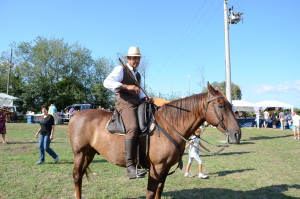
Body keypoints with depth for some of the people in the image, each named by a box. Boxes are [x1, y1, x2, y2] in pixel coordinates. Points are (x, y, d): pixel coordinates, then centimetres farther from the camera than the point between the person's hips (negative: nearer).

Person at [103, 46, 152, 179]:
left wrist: (145, 98, 10)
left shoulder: (138, 75, 27)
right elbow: (107, 82, -14)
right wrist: (127, 86, -22)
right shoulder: (120, 70, 3)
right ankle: (130, 167, -36)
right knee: (133, 127, -32)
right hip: (125, 103, -9)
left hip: (138, 104, 9)